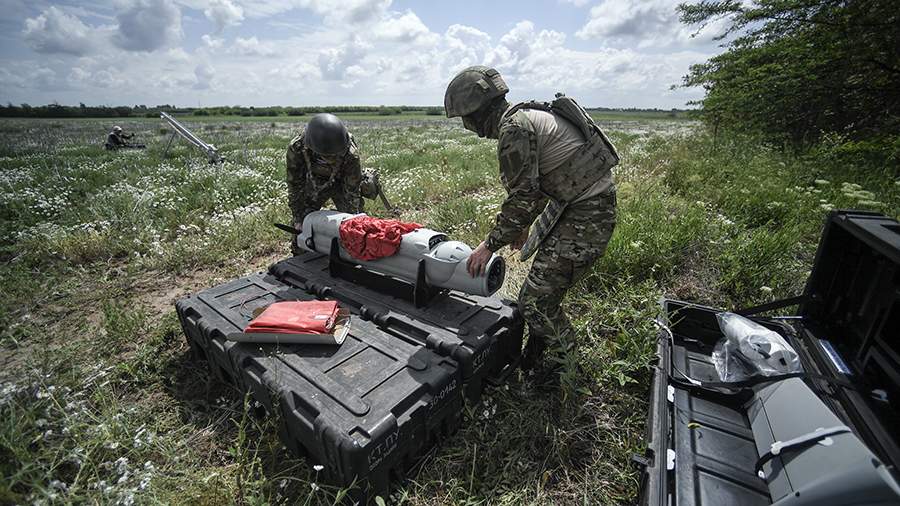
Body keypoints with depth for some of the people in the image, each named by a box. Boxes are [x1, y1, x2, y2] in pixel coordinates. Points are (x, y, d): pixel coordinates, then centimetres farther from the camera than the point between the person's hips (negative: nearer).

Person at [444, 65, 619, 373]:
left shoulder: (513, 126, -18)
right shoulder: (526, 116, 14)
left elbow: (522, 197, -20)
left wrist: (490, 244, -11)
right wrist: (521, 227, 26)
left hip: (587, 214, -11)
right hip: (571, 202, 11)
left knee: (535, 300, -9)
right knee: (544, 287, 20)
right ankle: (533, 361, 38)